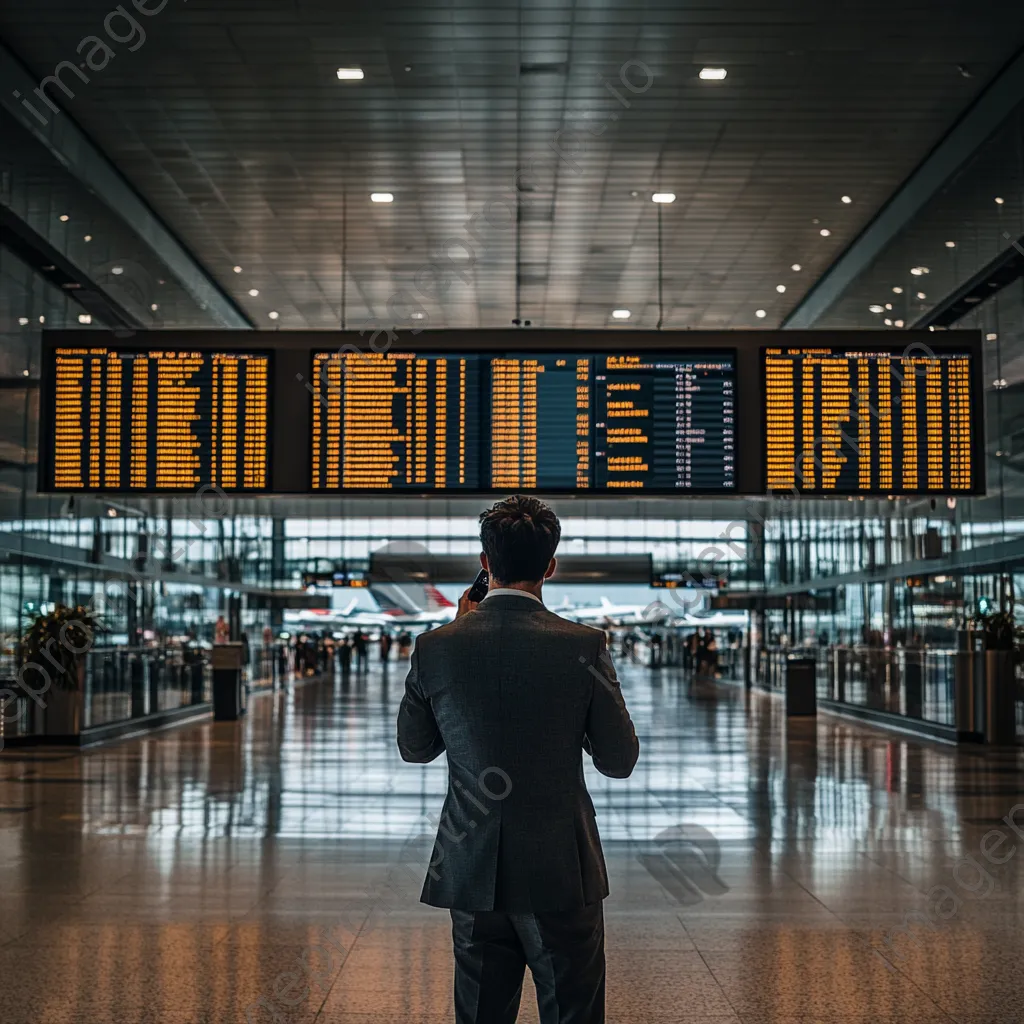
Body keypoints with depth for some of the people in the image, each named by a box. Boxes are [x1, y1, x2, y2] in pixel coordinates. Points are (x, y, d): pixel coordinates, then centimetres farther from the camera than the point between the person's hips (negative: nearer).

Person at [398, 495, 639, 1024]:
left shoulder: (435, 648, -7)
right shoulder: (583, 646, -12)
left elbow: (414, 749, 9)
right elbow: (619, 761, -5)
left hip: (472, 876, 2)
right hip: (562, 873, -2)